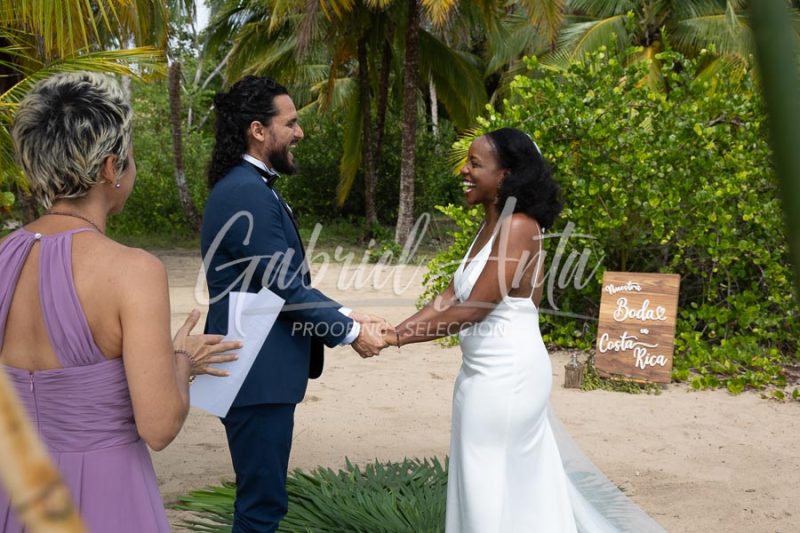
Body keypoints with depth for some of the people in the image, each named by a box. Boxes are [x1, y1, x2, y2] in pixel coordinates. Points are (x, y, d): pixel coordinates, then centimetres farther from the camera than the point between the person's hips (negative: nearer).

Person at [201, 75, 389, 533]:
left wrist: (347, 316, 8)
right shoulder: (247, 192, -20)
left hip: (259, 367, 11)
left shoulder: (249, 186, 14)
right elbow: (284, 287, -20)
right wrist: (351, 332, -9)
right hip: (257, 374, -11)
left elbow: (287, 283, 17)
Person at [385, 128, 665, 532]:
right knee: (520, 482, 18)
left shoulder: (518, 227, -18)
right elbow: (451, 296, 6)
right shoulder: (490, 227, 10)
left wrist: (398, 338, -16)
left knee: (491, 490, 3)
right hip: (489, 372, 9)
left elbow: (471, 310, -22)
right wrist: (395, 330, -5)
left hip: (507, 373, -9)